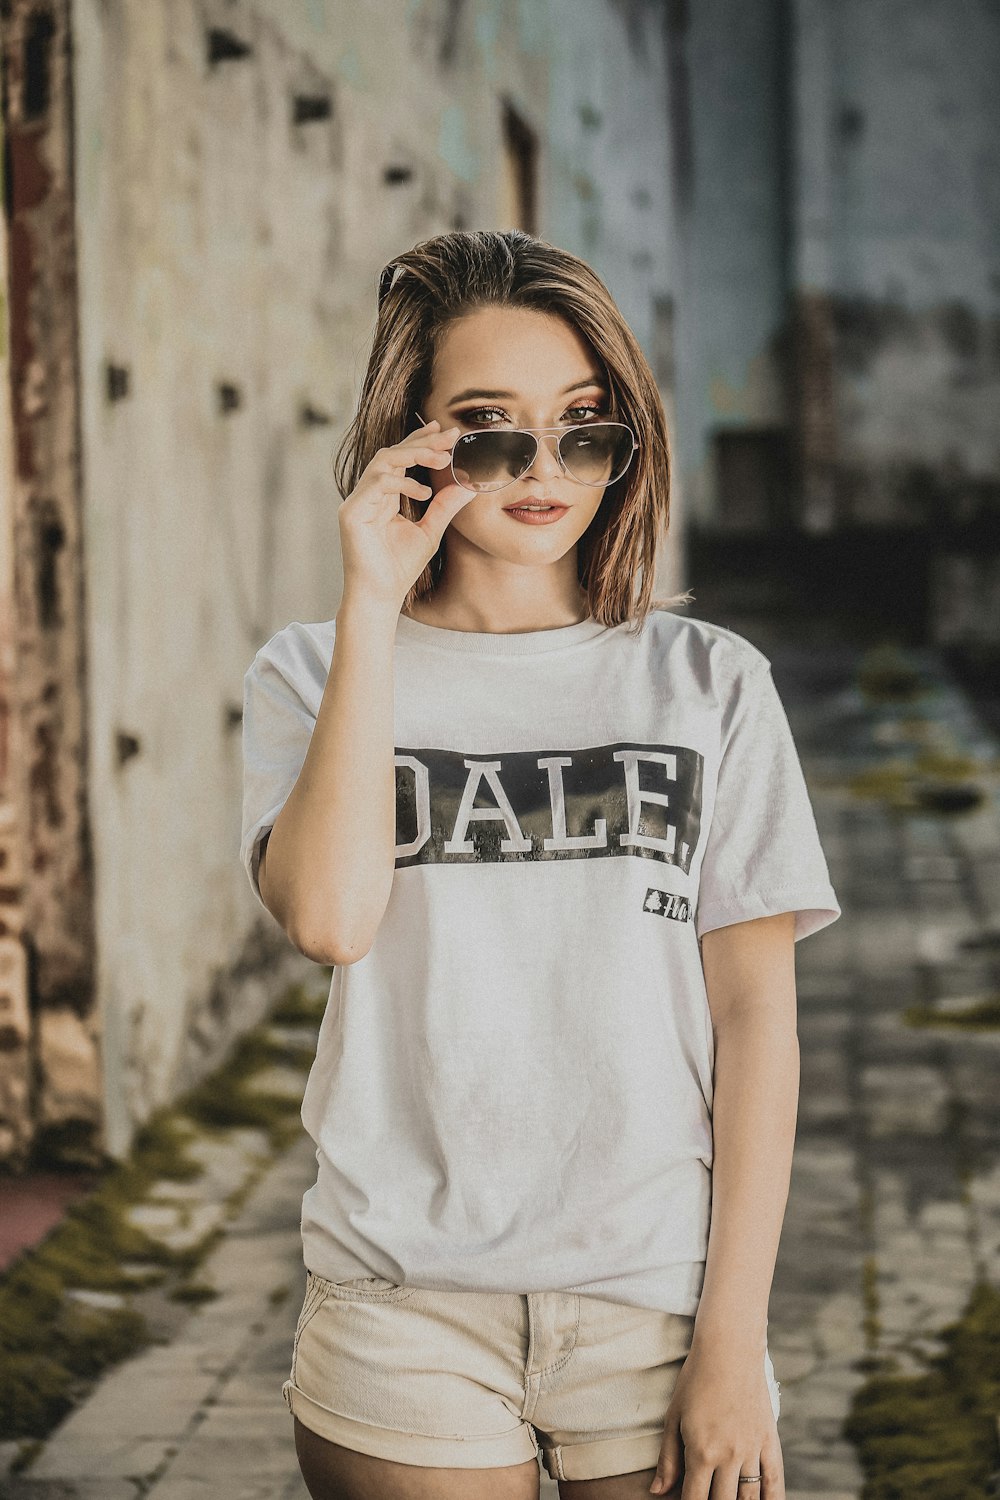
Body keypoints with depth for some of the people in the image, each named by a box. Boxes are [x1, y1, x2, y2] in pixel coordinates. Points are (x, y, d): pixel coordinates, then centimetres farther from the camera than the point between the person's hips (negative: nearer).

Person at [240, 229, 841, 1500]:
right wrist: (372, 610, -12)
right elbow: (329, 918, -15)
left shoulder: (709, 682, 5)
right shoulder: (313, 678, 4)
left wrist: (735, 1338, -4)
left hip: (658, 1299, 1)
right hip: (406, 1309, 0)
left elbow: (757, 1011, 2)